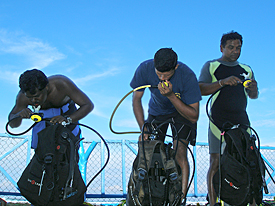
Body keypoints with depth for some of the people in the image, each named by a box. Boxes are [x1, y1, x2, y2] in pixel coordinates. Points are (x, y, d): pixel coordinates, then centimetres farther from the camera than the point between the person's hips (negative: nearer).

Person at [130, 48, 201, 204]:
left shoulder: (187, 76, -34)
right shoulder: (145, 69, -27)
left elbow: (194, 116, -28)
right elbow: (136, 99, -12)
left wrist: (171, 96, -41)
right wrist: (143, 128, -23)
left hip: (183, 111, -2)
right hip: (157, 111, 3)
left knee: (179, 153, -17)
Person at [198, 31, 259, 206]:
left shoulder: (246, 70, 19)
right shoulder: (211, 66, 7)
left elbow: (253, 96, 16)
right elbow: (201, 89, -6)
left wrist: (253, 89, -8)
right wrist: (222, 82, -20)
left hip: (241, 122, 4)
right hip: (219, 122, -3)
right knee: (216, 164, -7)